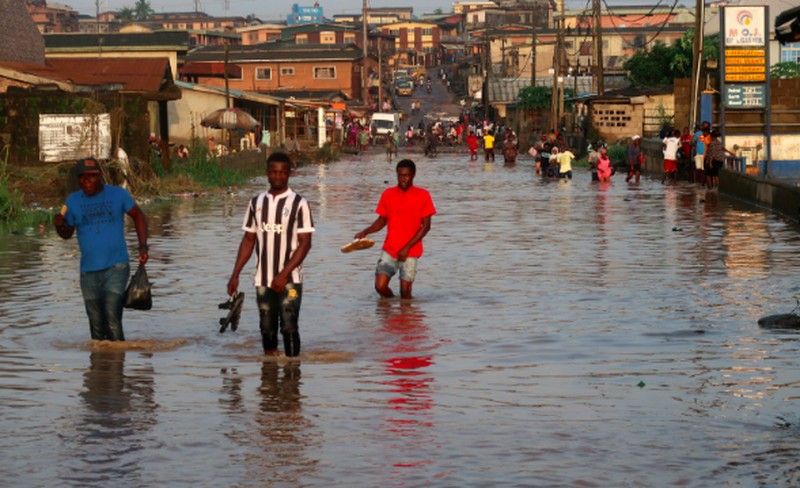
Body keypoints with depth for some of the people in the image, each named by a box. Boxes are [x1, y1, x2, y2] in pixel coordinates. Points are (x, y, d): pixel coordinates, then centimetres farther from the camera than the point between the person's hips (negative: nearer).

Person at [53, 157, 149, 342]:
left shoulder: (118, 194, -1)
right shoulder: (73, 201, 4)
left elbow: (138, 216, 12)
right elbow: (67, 234, 12)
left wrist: (143, 247, 2)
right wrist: (58, 225, -11)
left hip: (116, 267, -3)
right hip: (89, 271, 3)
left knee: (113, 321, -17)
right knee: (96, 325, 8)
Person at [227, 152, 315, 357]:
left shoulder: (298, 204, -6)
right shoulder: (256, 202, 7)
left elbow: (305, 243, -10)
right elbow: (249, 240, 12)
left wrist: (284, 274, -17)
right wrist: (235, 274, 5)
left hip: (289, 280, -4)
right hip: (263, 280, 4)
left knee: (289, 327, -10)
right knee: (267, 330, 8)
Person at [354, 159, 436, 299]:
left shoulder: (422, 195, -3)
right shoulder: (388, 194, 5)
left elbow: (426, 225, -4)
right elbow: (382, 220, 13)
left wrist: (407, 247, -12)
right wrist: (365, 232, -7)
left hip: (410, 252, -2)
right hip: (389, 250, 2)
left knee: (405, 291, -5)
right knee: (380, 286, -8)